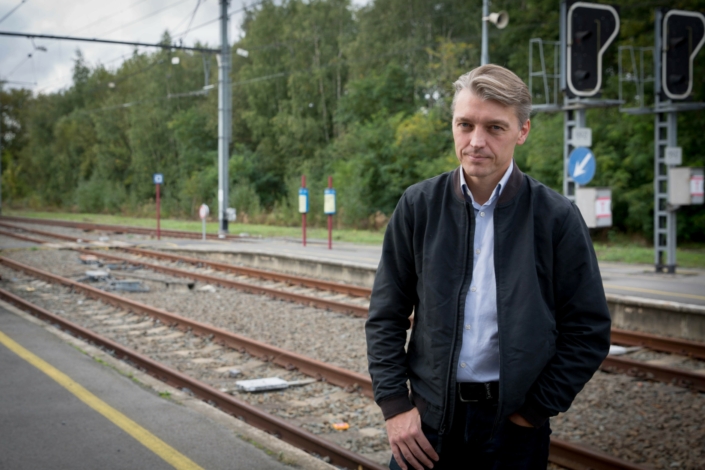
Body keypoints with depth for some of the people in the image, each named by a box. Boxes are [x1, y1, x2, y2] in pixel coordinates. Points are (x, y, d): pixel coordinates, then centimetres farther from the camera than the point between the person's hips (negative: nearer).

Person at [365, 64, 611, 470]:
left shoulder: (557, 218, -6)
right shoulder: (418, 206, -1)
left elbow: (589, 332, -3)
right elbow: (386, 316, 4)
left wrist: (534, 411, -6)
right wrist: (395, 405, -3)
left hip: (512, 425, -1)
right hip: (426, 420, 2)